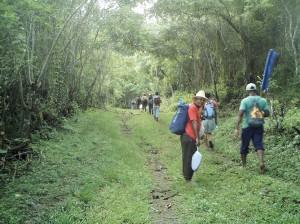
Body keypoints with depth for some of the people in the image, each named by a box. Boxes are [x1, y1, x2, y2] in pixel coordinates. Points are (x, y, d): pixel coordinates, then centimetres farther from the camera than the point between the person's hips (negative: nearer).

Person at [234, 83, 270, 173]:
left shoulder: (245, 101, -8)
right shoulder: (263, 100, 3)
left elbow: (240, 115, -16)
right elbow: (267, 114, 4)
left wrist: (236, 128, -18)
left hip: (247, 127, -2)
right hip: (259, 126, 2)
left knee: (244, 146, 12)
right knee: (259, 144, -1)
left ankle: (244, 165, 24)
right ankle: (261, 162, -25)